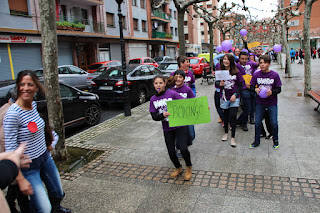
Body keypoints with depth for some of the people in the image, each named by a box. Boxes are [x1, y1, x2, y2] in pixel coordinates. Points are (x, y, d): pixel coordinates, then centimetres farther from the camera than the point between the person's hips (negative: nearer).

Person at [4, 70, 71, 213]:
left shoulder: (34, 104, -2)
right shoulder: (13, 114, -24)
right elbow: (10, 150, -21)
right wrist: (21, 180, -20)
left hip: (45, 158, 7)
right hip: (28, 166, -7)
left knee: (58, 195, 23)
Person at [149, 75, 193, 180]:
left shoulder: (172, 93, -8)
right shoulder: (153, 99, 3)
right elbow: (154, 117, -2)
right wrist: (163, 115, -22)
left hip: (179, 125, -3)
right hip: (167, 129, 4)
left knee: (183, 148, -14)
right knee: (171, 152, 6)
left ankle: (189, 167, 17)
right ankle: (178, 168, 36)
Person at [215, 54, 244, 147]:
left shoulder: (236, 71, -3)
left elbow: (241, 84, -1)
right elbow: (216, 83, 6)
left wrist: (235, 94, -12)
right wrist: (219, 84, -18)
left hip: (234, 97, -2)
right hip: (224, 97, 2)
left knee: (233, 116, -8)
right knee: (226, 115, 13)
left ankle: (233, 137, 2)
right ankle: (226, 133, 32)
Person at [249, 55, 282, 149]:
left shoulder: (275, 75, -8)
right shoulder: (256, 74, -3)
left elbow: (279, 89, -3)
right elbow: (251, 86, 4)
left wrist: (272, 92, -23)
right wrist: (255, 89, -18)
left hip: (272, 102, -1)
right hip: (260, 102, 2)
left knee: (274, 123, 4)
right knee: (257, 122, 7)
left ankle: (275, 140, 28)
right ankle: (257, 141, 24)